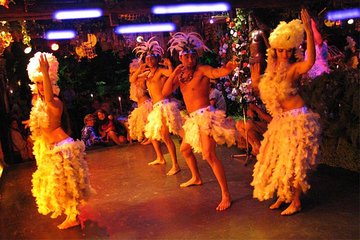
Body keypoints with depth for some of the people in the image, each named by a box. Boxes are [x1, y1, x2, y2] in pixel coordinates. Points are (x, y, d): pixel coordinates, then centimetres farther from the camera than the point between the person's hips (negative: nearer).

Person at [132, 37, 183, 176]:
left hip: (163, 105, -10)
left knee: (165, 136, -15)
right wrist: (140, 69, 7)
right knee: (152, 133, 23)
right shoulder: (148, 73, 16)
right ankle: (160, 158, 39)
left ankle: (175, 166, -12)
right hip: (156, 107, 10)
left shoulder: (161, 70, -10)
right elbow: (133, 78, 22)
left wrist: (169, 64, -19)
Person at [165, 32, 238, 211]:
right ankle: (196, 178, 48)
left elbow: (217, 72, -30)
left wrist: (228, 68, -51)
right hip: (193, 118, 9)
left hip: (204, 116, -8)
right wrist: (174, 73, -6)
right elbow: (165, 91, 3)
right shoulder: (181, 74, 12)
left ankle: (226, 195, -14)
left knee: (209, 155, -19)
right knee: (185, 149, 25)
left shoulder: (202, 70, -9)